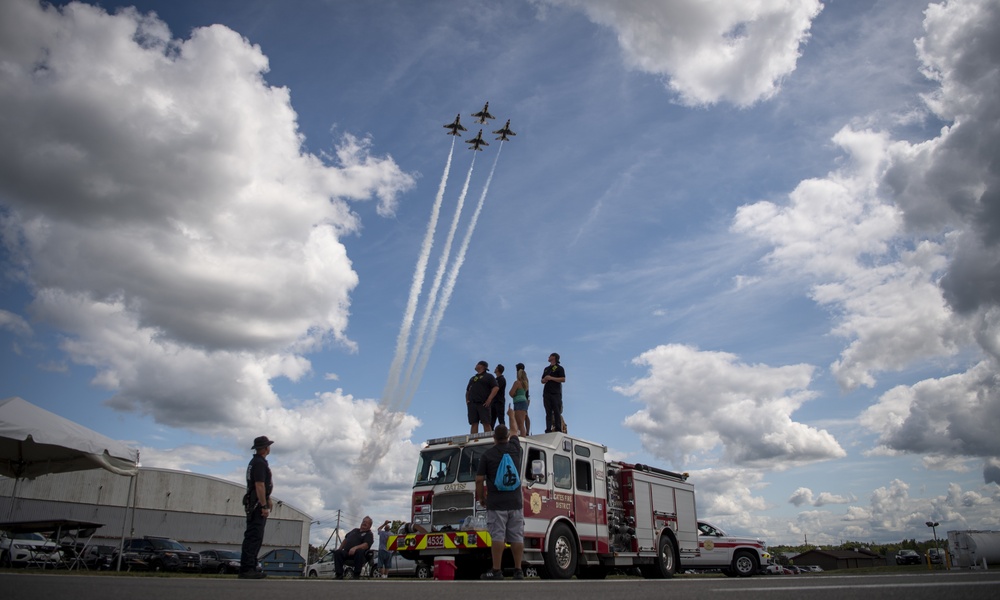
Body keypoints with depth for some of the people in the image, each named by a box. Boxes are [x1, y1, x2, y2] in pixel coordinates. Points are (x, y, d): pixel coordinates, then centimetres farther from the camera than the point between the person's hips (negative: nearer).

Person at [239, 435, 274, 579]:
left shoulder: (258, 461, 19)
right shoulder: (259, 463, -15)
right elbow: (259, 485, -22)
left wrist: (268, 500, 27)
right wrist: (264, 506, -23)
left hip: (256, 504, 11)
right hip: (257, 504, -11)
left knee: (255, 537, 12)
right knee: (253, 536, -11)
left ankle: (250, 568, 16)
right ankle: (246, 569, -12)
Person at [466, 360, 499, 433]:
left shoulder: (488, 376, 9)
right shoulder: (472, 378, 27)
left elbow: (496, 388, -3)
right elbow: (467, 391, 30)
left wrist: (489, 400, -13)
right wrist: (467, 400, 11)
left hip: (483, 404, -5)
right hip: (472, 404, 5)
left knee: (486, 423, -10)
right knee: (474, 424, -3)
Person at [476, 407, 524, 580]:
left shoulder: (487, 455, -3)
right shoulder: (514, 448, 7)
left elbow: (479, 479, -2)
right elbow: (514, 431, 28)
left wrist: (481, 497, 13)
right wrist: (511, 415, 45)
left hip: (496, 503, -3)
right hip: (515, 501, 4)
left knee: (497, 537, -4)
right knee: (517, 537, 5)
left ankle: (496, 571, -4)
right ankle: (518, 570, 7)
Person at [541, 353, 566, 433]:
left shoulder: (559, 368, 4)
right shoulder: (546, 369, 23)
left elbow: (563, 379, -7)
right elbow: (542, 380, 25)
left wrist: (551, 378, -12)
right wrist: (545, 379, 1)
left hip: (556, 393, -6)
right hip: (547, 393, 6)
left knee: (557, 412, -8)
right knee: (548, 412, 1)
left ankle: (558, 429, -9)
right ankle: (548, 429, -2)